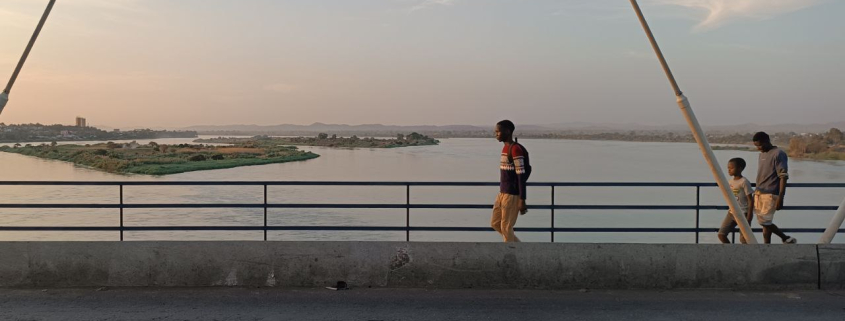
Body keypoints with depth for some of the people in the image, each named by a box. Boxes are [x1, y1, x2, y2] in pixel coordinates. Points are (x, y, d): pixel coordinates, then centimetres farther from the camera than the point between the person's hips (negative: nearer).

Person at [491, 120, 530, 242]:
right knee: (495, 224, 14)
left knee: (506, 227, -3)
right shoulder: (506, 148, 13)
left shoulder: (516, 149, -17)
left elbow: (521, 176, -19)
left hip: (512, 195, -10)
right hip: (502, 193, 10)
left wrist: (522, 200, -20)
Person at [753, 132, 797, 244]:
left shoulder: (778, 154, -10)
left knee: (764, 222, -10)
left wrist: (780, 198, -20)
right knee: (765, 222, 7)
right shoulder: (762, 154, 15)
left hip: (770, 194, -8)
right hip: (760, 193, 8)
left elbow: (783, 176, -15)